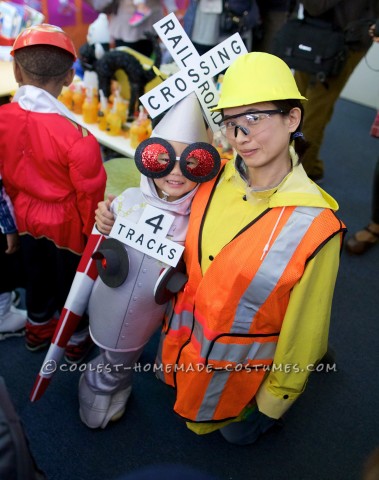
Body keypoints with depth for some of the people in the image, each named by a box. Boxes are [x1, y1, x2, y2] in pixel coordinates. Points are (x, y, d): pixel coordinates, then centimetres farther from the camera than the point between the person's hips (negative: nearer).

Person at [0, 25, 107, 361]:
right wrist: (92, 231, -3)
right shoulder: (76, 134, -32)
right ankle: (76, 340, 43)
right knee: (71, 282, 19)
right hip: (66, 222, -5)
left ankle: (38, 328, 53)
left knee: (36, 275, 28)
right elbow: (89, 192, -21)